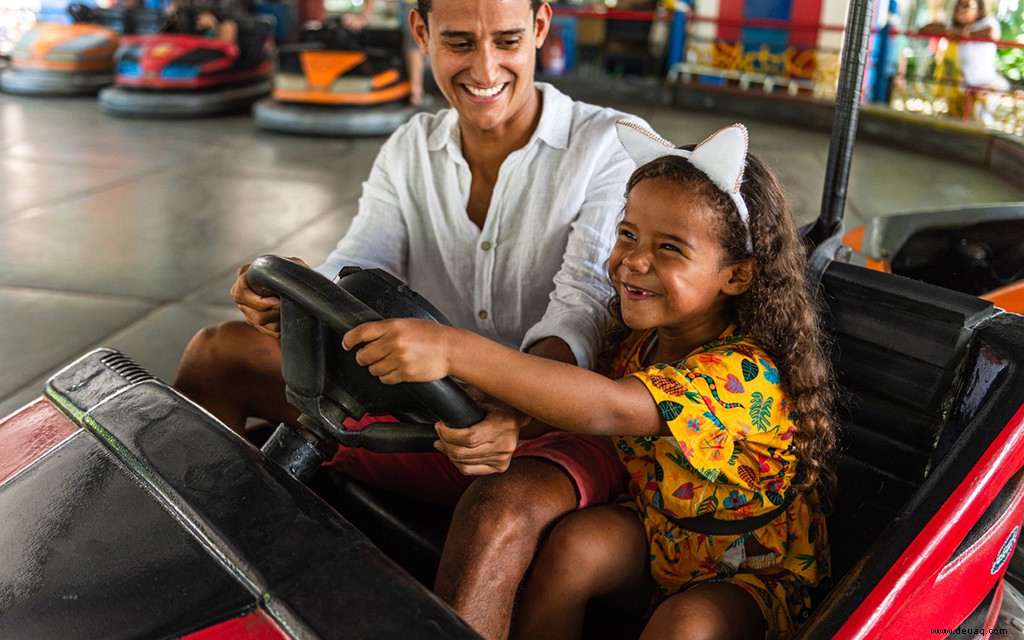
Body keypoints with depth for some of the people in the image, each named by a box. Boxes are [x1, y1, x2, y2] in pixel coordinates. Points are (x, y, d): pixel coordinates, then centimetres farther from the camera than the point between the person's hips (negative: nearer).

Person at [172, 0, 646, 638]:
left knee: (503, 512, -41)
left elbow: (584, 306, -21)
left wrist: (516, 406, -41)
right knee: (218, 351, 1)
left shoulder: (612, 147, -8)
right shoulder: (409, 149, 10)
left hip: (560, 422, -5)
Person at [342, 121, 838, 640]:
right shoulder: (638, 337, -6)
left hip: (752, 574, -5)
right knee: (578, 541, -21)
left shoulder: (749, 375, -32)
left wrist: (456, 350, -55)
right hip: (658, 542, 6)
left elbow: (609, 409, -47)